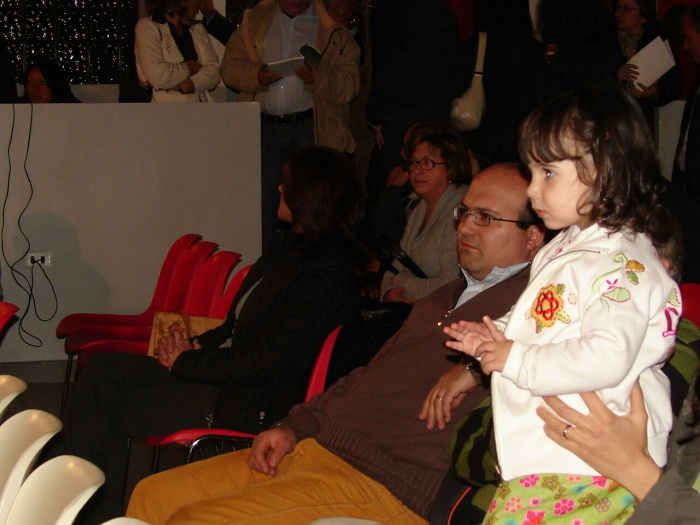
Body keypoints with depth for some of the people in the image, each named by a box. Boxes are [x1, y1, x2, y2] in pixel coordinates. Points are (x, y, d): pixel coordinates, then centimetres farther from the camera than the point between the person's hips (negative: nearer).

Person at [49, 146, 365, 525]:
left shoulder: (325, 275, -20)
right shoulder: (297, 249, 11)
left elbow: (266, 361, -22)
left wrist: (186, 362, -11)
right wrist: (198, 345, 1)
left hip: (253, 402, -10)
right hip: (226, 370, 10)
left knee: (109, 412, -8)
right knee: (103, 371, -1)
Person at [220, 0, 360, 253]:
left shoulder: (332, 28, 5)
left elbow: (350, 84, -4)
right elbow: (230, 66, 6)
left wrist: (318, 80, -23)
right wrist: (256, 75, -14)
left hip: (311, 129, -2)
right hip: (263, 128, 2)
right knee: (263, 208, 3)